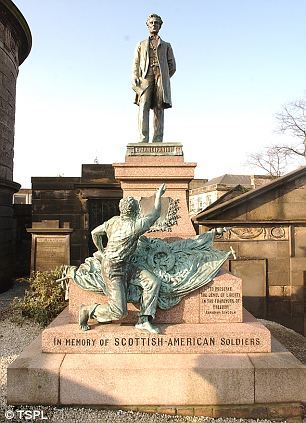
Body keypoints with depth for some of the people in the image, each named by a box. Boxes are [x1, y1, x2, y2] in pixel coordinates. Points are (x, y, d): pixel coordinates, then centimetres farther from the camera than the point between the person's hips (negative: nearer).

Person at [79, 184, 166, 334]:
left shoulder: (114, 220, 0)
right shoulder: (135, 226, -22)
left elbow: (95, 233, 10)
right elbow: (155, 214, -8)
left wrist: (101, 251, 25)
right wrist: (158, 196, 6)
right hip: (113, 269, -9)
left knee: (153, 282, -3)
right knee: (119, 311, -6)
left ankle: (143, 321, 3)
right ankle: (87, 310, 16)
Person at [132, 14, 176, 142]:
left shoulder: (166, 45, 28)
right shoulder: (141, 44, 28)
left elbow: (172, 66, 19)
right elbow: (136, 63, 16)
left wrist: (163, 78, 6)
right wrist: (135, 77, -2)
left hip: (161, 76, 1)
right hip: (145, 76, 0)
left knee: (159, 108, -11)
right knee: (144, 106, -20)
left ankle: (157, 141, -16)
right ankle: (143, 139, -29)